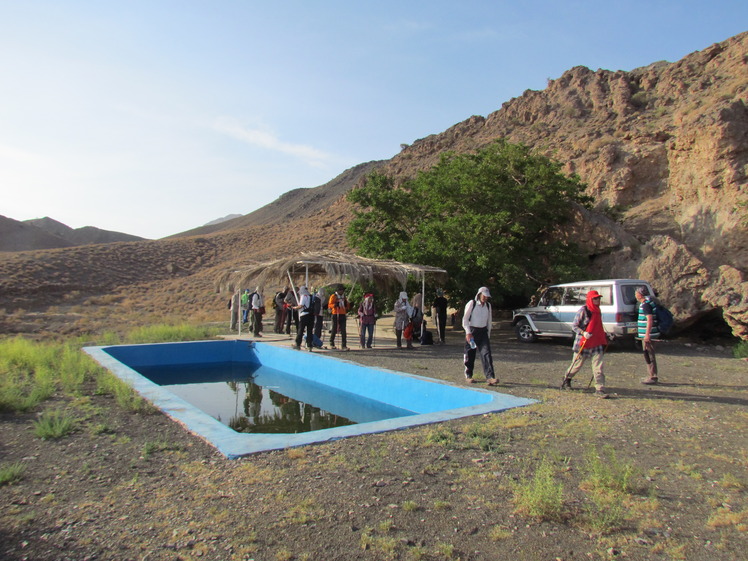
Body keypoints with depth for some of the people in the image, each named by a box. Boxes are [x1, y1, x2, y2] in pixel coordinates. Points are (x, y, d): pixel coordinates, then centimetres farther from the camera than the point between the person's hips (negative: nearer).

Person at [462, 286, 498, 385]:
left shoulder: (488, 305, 9)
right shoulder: (471, 304, -6)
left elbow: (489, 320, 17)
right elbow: (465, 319, -8)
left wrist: (488, 334, 15)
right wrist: (468, 332, -16)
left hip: (483, 331, 3)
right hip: (472, 331, -3)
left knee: (486, 353, -11)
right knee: (470, 355, 4)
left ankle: (490, 377, -17)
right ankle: (468, 376, 21)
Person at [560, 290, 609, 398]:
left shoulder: (598, 311, 9)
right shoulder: (583, 310, -12)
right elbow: (574, 326, -12)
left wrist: (604, 336, 15)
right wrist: (583, 333, -26)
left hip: (597, 343, 5)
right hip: (583, 343, -5)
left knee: (598, 367, -3)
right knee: (577, 365, 10)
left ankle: (600, 389, 0)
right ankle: (567, 379, 35)